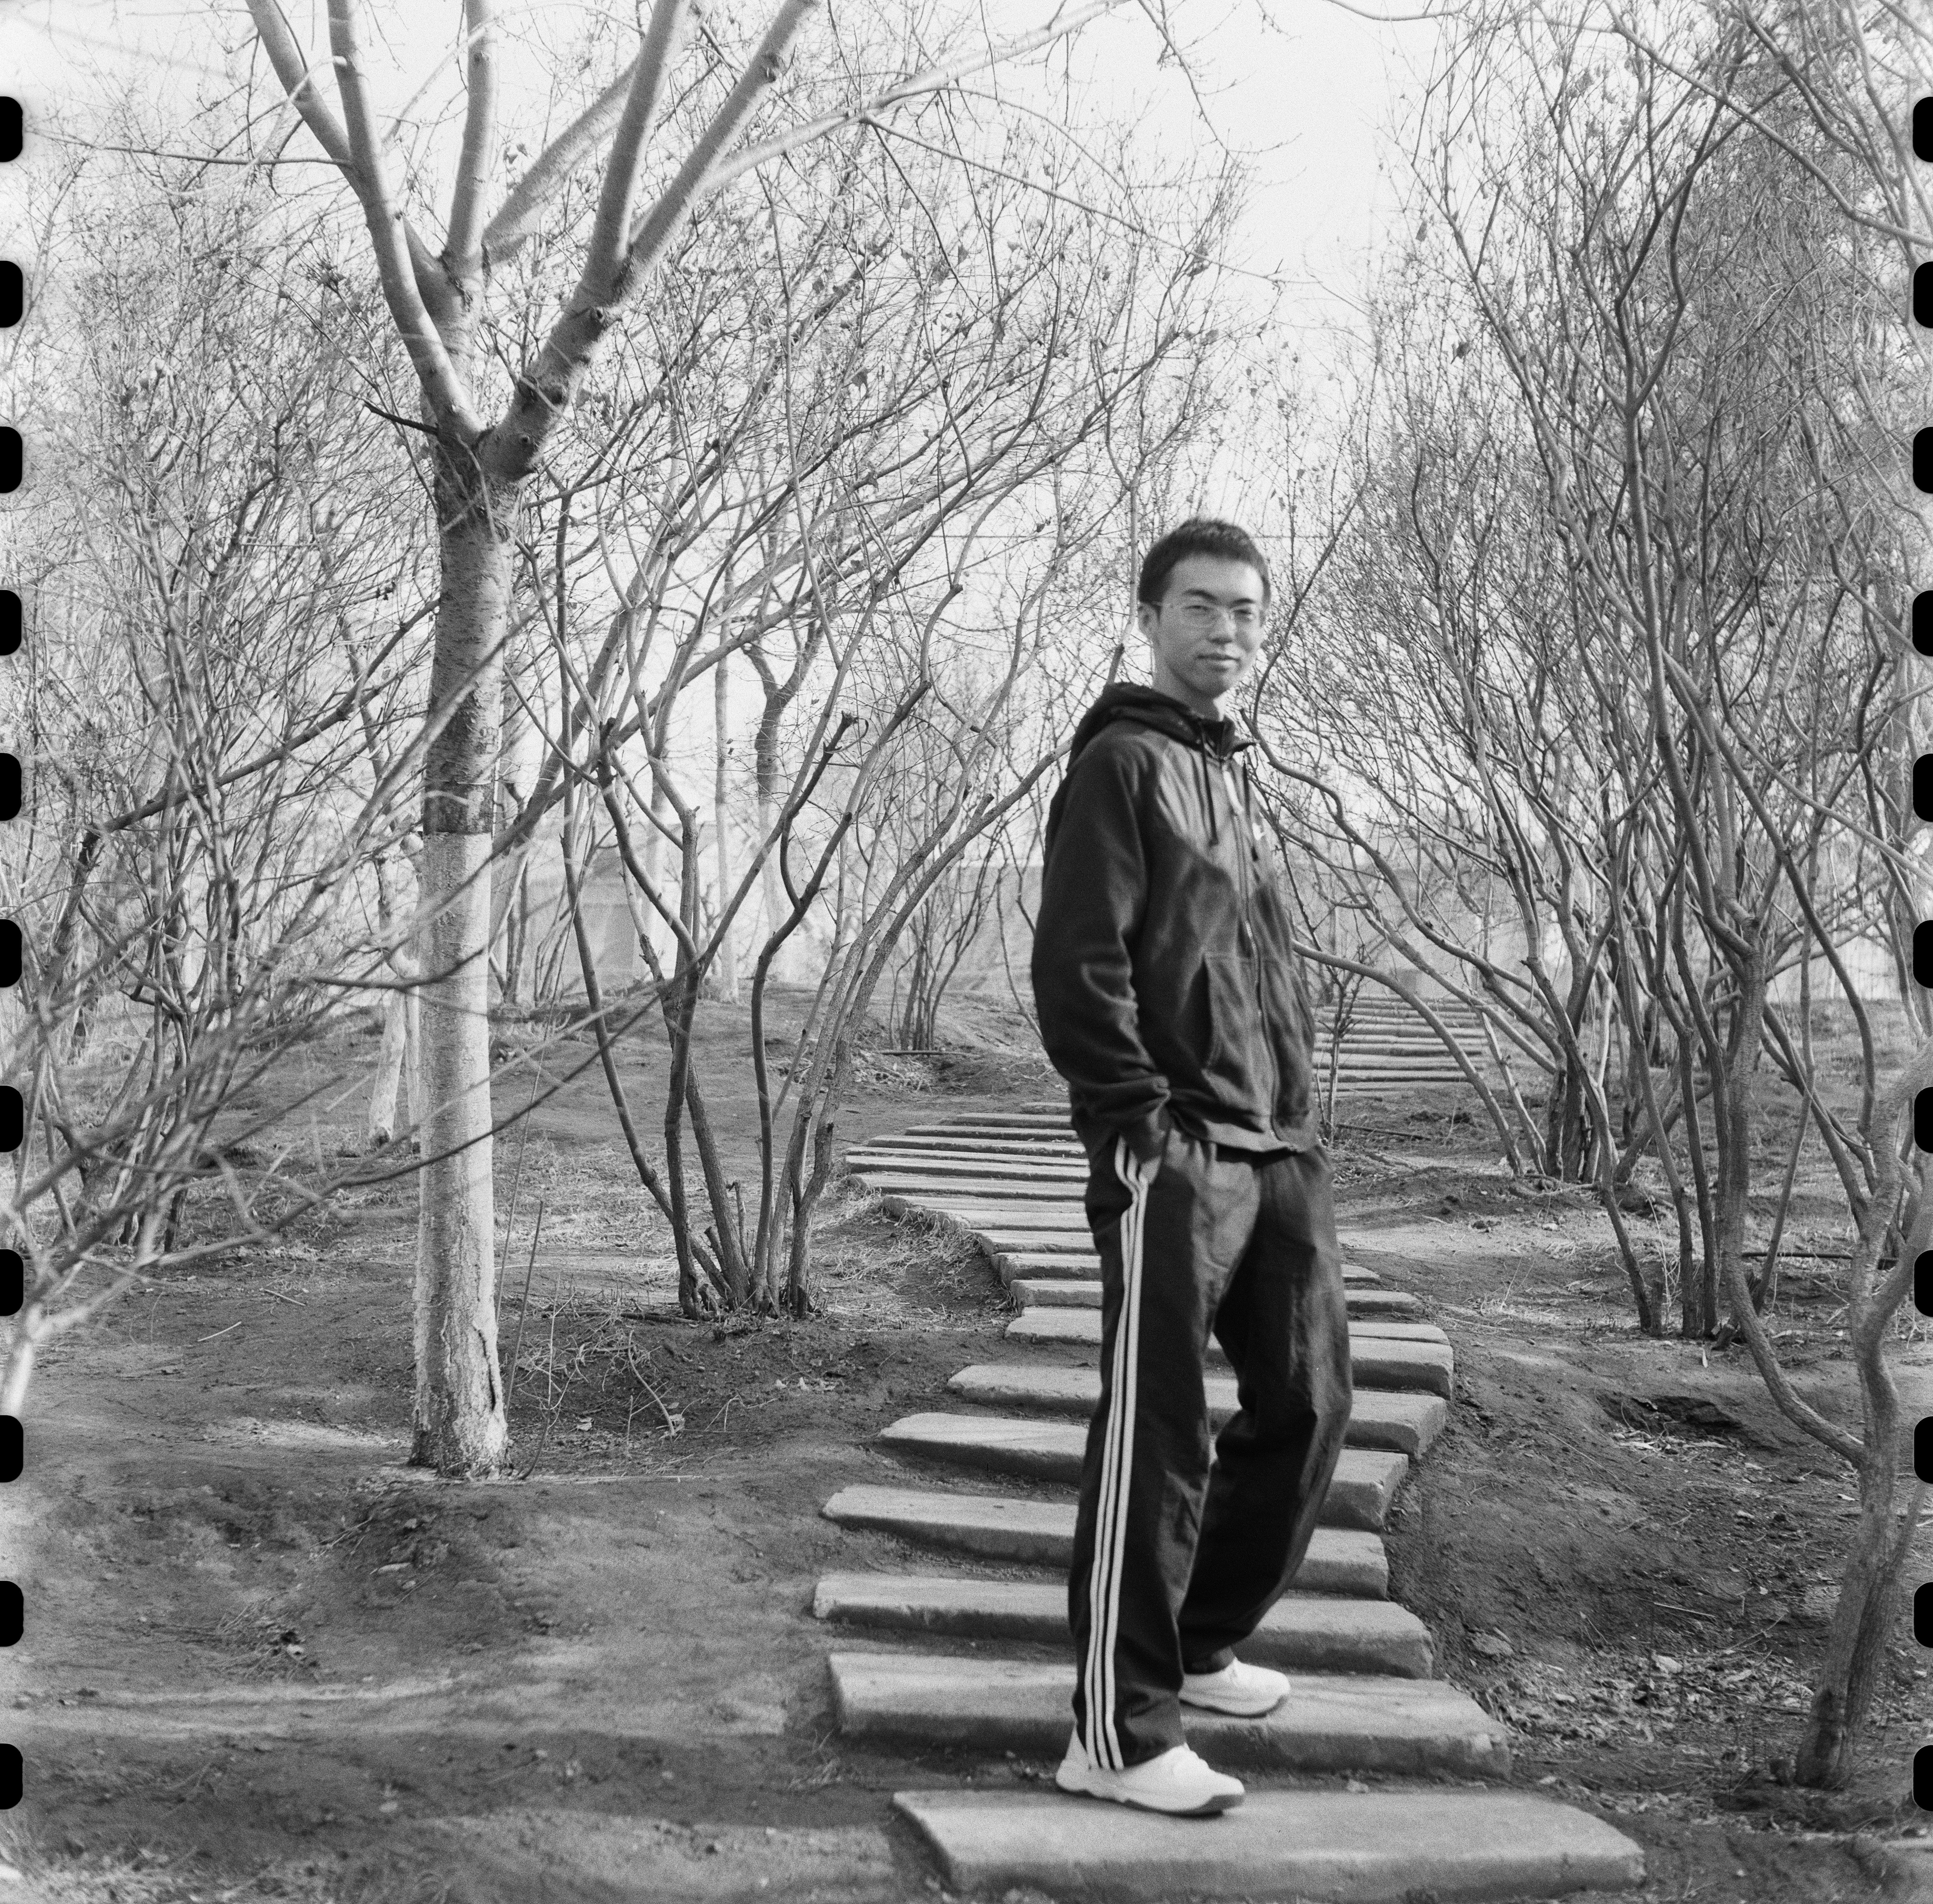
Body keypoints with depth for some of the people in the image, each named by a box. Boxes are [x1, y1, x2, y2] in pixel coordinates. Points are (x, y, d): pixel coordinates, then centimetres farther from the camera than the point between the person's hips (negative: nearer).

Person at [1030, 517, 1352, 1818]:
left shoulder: (1236, 771, 19)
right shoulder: (1121, 764, -6)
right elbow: (1077, 971, -15)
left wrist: (1298, 1114, 14)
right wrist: (1148, 1131, -17)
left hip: (1277, 1156, 9)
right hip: (1176, 1162, -9)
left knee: (1308, 1407, 12)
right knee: (1158, 1438, -5)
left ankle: (1195, 1646, 29)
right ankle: (1119, 1734, 3)